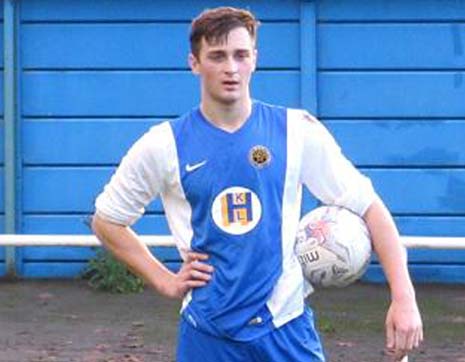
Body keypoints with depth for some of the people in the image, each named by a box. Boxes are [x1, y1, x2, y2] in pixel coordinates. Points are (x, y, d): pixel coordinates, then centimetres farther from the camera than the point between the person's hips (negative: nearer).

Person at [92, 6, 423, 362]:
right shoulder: (163, 145, -1)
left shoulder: (296, 131, -2)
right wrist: (165, 281, 1)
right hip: (207, 333, 0)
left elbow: (369, 207, -1)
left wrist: (403, 298, -10)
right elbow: (106, 220, 11)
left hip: (288, 328, 0)